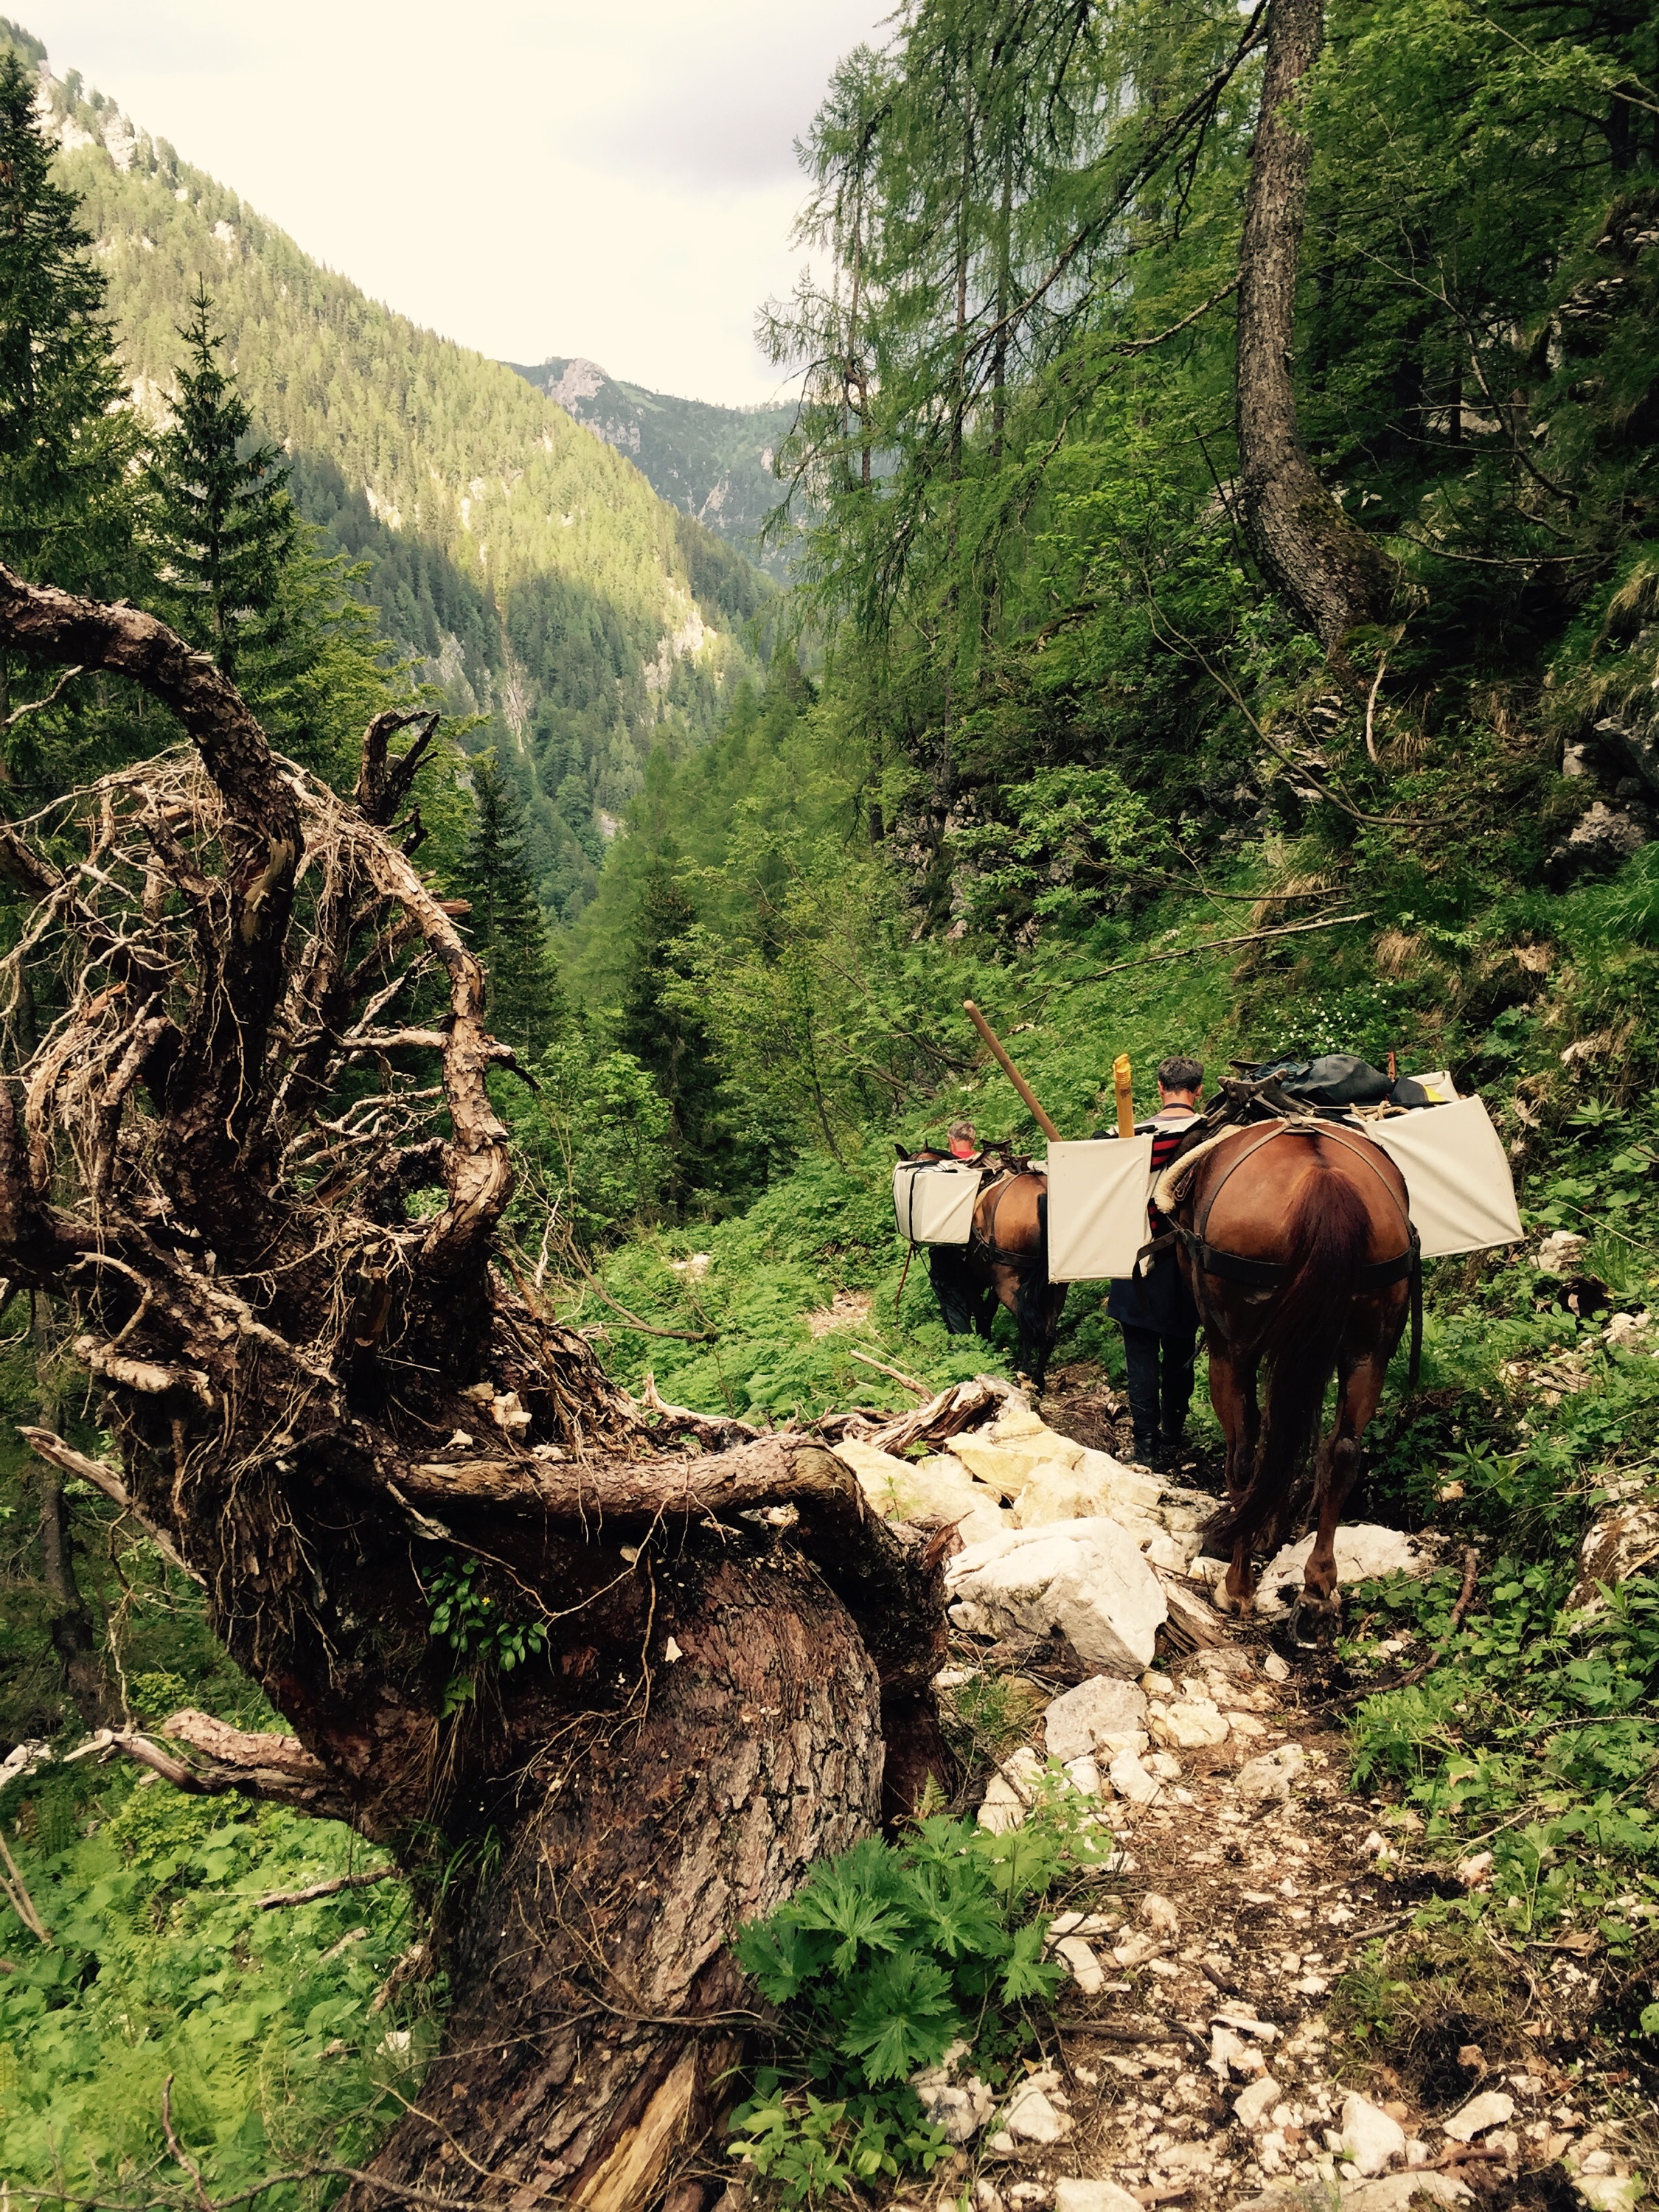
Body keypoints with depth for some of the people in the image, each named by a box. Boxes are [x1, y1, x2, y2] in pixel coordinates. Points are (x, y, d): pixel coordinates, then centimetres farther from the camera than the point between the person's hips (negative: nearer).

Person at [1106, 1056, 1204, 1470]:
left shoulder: (1138, 1135, -9)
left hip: (1144, 1261, -2)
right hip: (1190, 1263, 2)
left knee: (1142, 1355, 6)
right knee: (1180, 1355, 15)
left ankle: (1148, 1444, 5)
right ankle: (1173, 1441, 24)